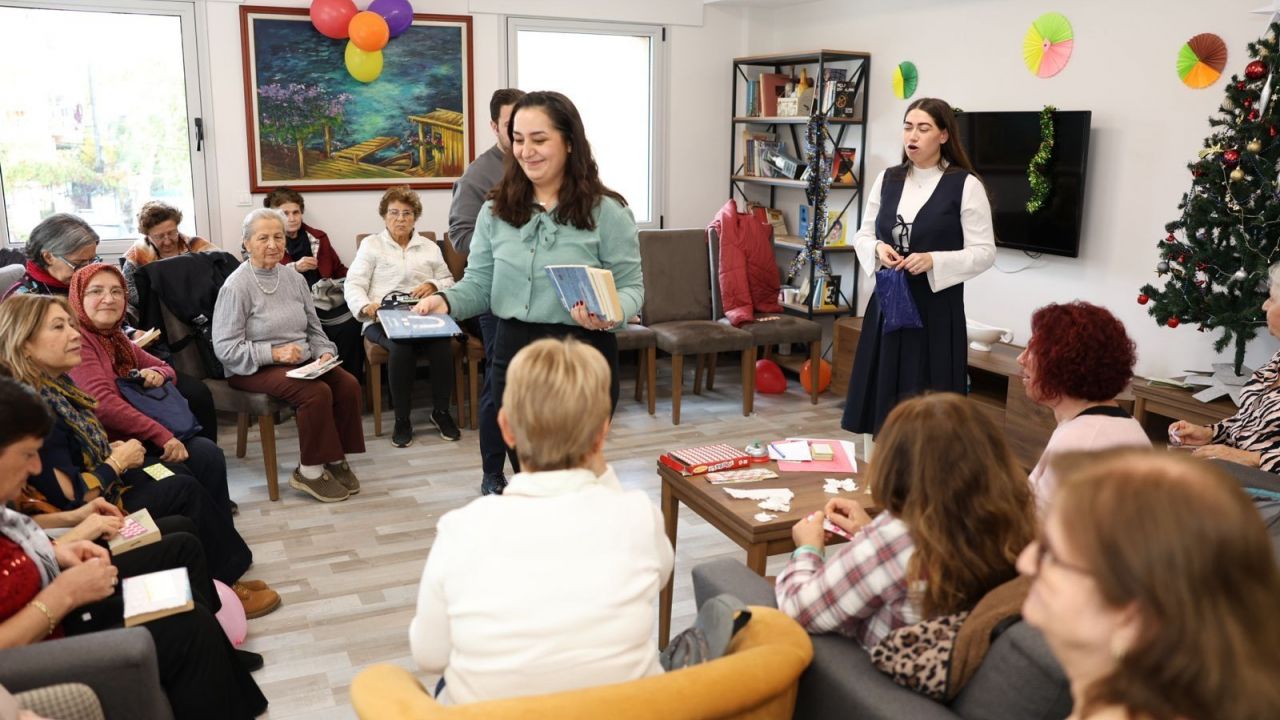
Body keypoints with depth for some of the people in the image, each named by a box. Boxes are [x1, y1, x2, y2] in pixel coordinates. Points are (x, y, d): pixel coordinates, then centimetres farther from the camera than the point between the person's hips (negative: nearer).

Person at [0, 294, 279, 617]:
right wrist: (118, 461, -14)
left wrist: (112, 451, -3)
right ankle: (221, 589, 7)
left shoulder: (53, 385, 2)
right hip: (88, 520, -10)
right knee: (184, 490, -7)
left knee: (175, 472, 11)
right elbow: (73, 497, -29)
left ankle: (223, 570, 14)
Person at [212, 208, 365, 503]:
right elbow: (225, 348, -14)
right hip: (253, 370, -6)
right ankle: (309, 471, -15)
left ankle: (335, 460, -2)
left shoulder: (294, 279, 9)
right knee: (317, 392, -30)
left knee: (349, 385, -19)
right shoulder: (236, 287, -11)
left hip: (302, 363, 6)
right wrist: (273, 353, -22)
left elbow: (314, 329, 16)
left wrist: (324, 352, -4)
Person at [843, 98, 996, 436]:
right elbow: (863, 235, 14)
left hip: (936, 308, -4)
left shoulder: (966, 185, -6)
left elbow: (984, 252, -7)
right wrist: (877, 249, -9)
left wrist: (934, 261, -21)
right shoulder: (887, 179, 8)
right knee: (881, 397, 8)